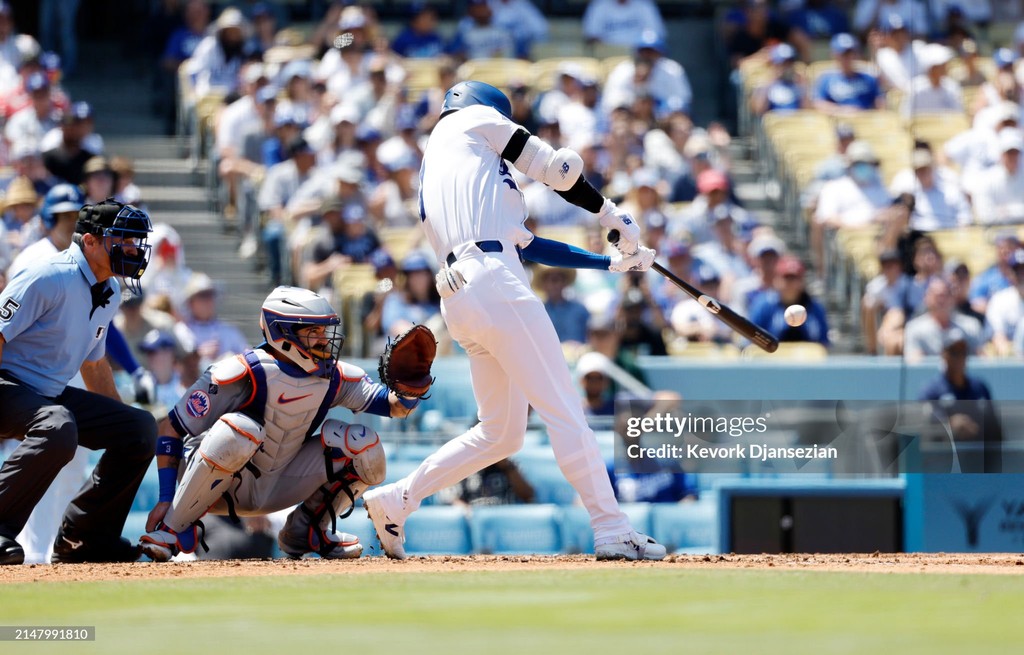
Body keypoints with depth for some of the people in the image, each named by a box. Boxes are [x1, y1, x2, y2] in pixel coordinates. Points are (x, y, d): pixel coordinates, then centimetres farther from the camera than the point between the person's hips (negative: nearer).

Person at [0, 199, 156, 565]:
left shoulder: (110, 292, 10)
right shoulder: (51, 279, -19)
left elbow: (94, 364, 24)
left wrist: (125, 427, 25)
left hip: (52, 394, 10)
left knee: (141, 427, 3)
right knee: (58, 429, -38)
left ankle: (83, 537, 8)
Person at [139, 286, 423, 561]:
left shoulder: (333, 377, -5)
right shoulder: (245, 373, -23)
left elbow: (396, 406, -1)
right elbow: (170, 428, -19)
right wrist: (165, 499, -25)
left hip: (278, 488, 6)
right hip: (222, 486, -6)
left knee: (362, 446, -10)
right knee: (239, 432, -39)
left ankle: (307, 531, 10)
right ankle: (173, 530, -21)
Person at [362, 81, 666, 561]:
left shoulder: (433, 182, 32)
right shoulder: (471, 120, 13)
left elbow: (527, 243, 29)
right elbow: (556, 167, 9)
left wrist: (612, 262, 26)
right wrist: (613, 215, 22)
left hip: (458, 301, 9)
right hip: (492, 283, -9)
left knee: (501, 433, 14)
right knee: (562, 408, -12)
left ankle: (393, 501, 15)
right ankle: (611, 530, -18)